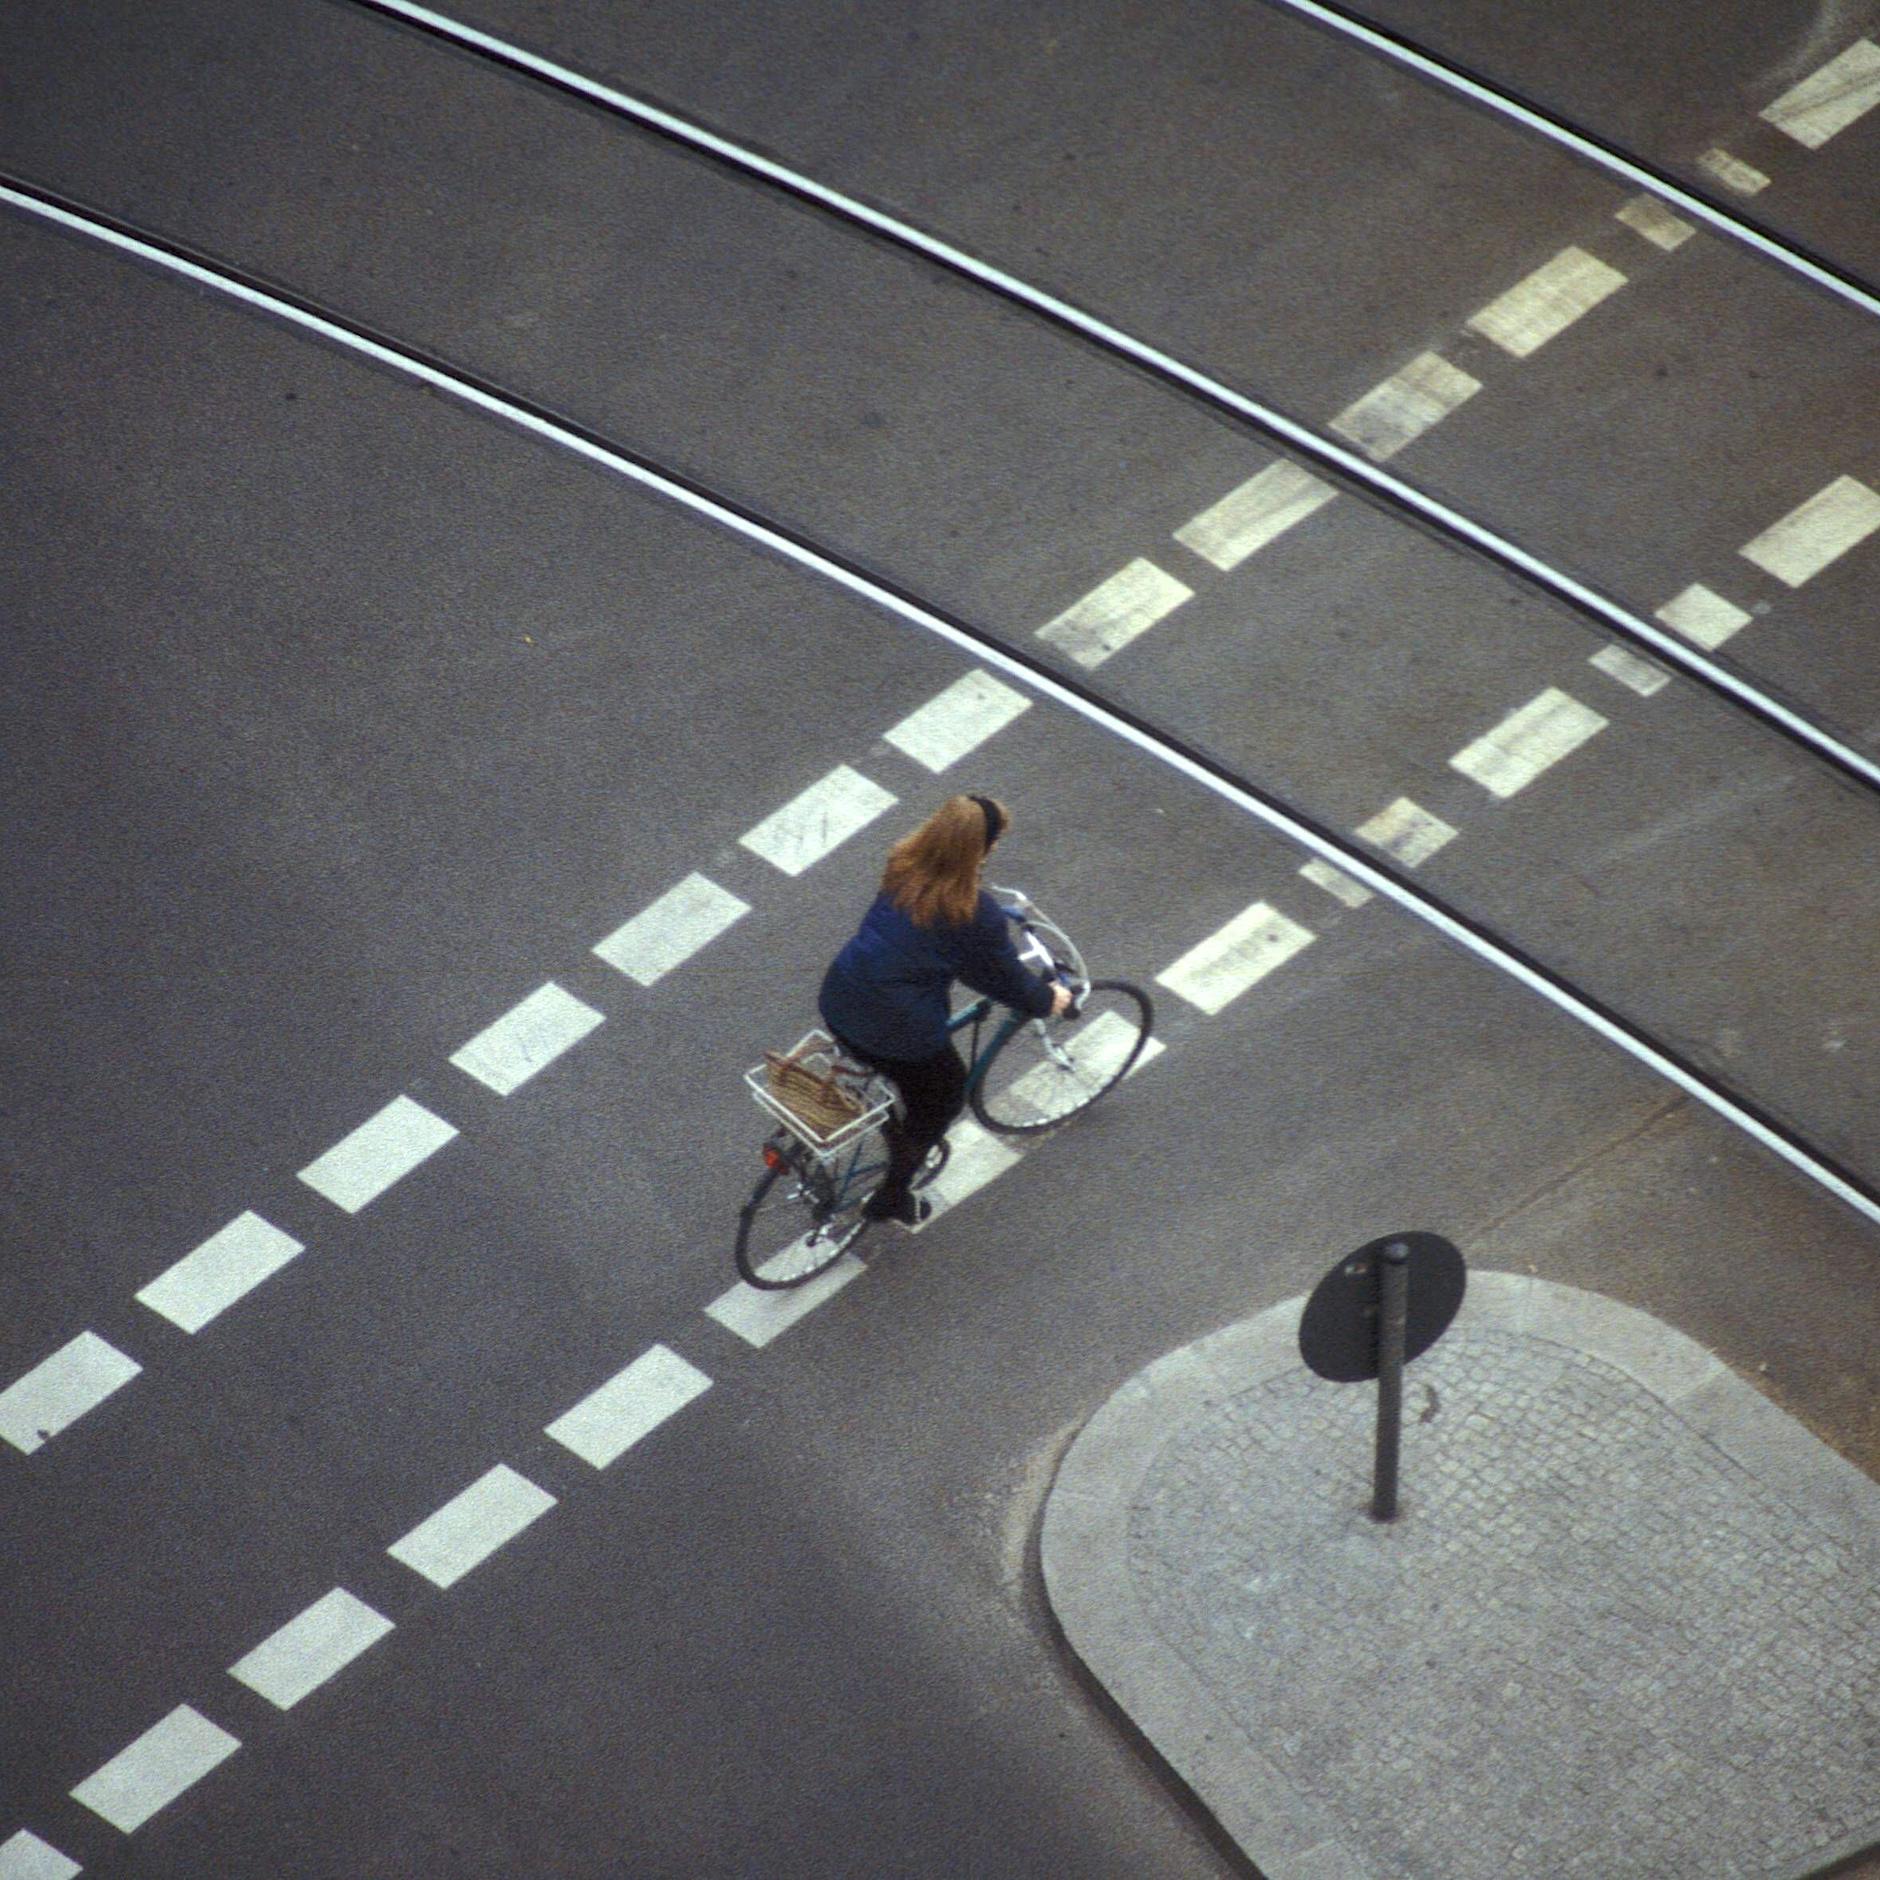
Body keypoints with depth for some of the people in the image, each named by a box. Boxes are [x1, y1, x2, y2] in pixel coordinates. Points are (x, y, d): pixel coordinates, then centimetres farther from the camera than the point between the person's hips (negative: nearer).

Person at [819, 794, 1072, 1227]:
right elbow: (1005, 978, -5)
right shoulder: (976, 915, -22)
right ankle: (891, 1198, 35)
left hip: (838, 1004, 6)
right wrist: (1046, 1000, 16)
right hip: (899, 1030, -6)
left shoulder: (902, 866, -3)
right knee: (946, 1095, 24)